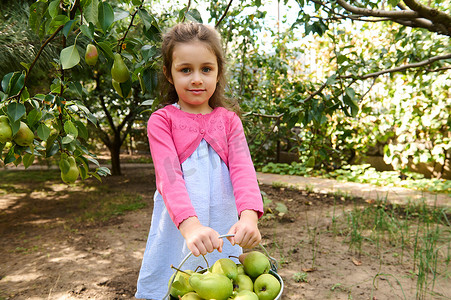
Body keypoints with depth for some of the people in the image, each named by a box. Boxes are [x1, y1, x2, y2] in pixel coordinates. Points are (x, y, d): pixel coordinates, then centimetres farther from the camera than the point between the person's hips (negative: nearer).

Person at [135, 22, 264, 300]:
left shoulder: (228, 120, 4)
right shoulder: (162, 120, -4)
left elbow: (242, 169, -11)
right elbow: (168, 175, -18)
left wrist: (249, 215, -30)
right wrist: (190, 224, -35)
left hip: (221, 232, 2)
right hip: (177, 233, -2)